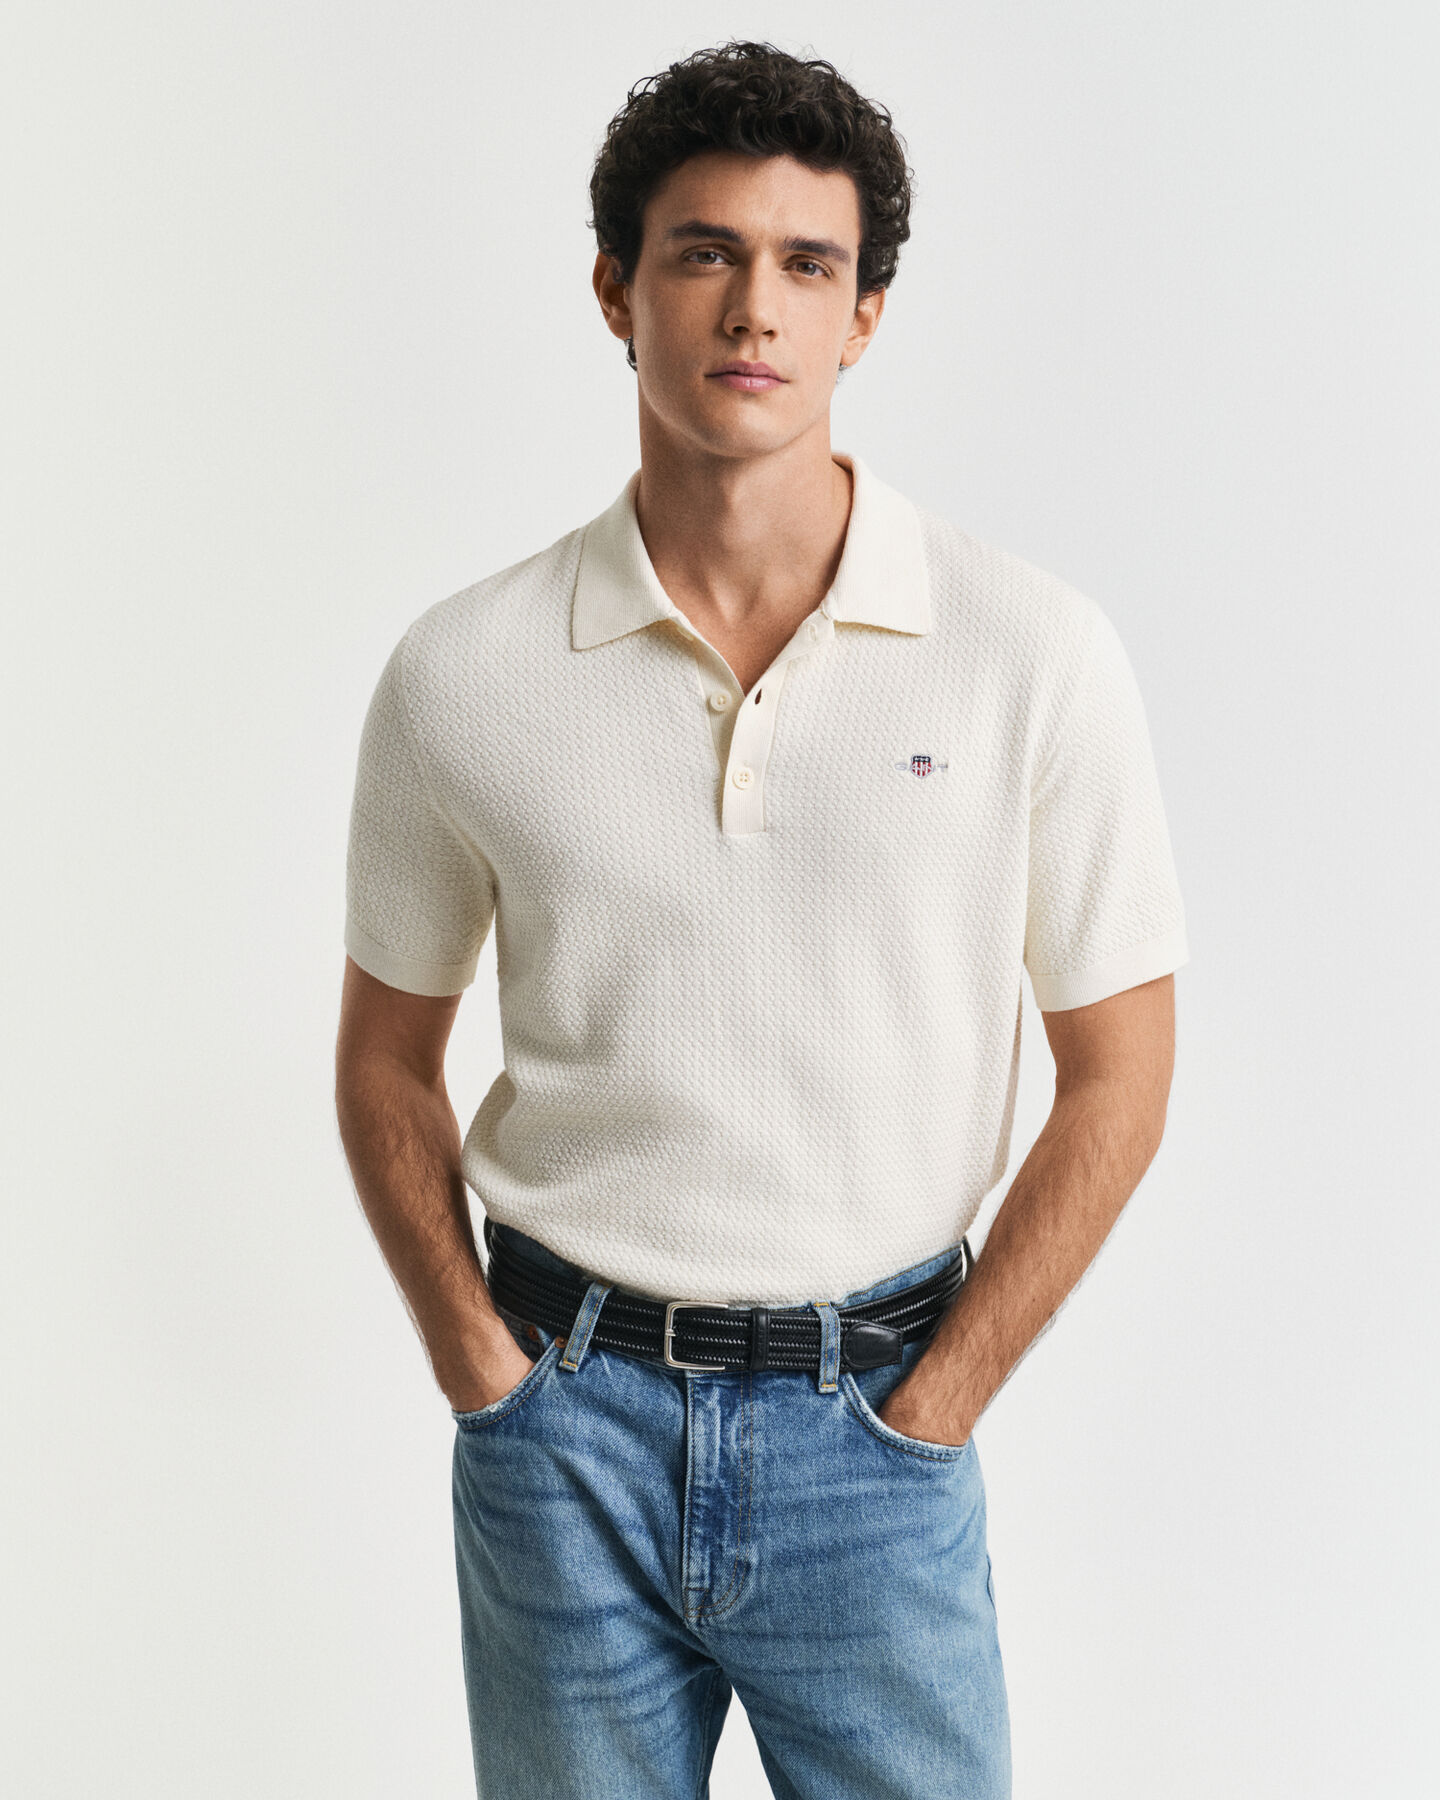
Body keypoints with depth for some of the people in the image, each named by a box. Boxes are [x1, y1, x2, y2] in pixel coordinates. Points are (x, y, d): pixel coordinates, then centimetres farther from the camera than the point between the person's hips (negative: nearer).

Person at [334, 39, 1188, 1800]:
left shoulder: (1032, 654, -8)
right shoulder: (462, 672, -5)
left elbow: (1116, 1072, -2)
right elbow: (387, 1055, 7)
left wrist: (933, 1406, -4)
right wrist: (483, 1376, 0)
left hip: (867, 1424, -1)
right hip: (564, 1418, 1)